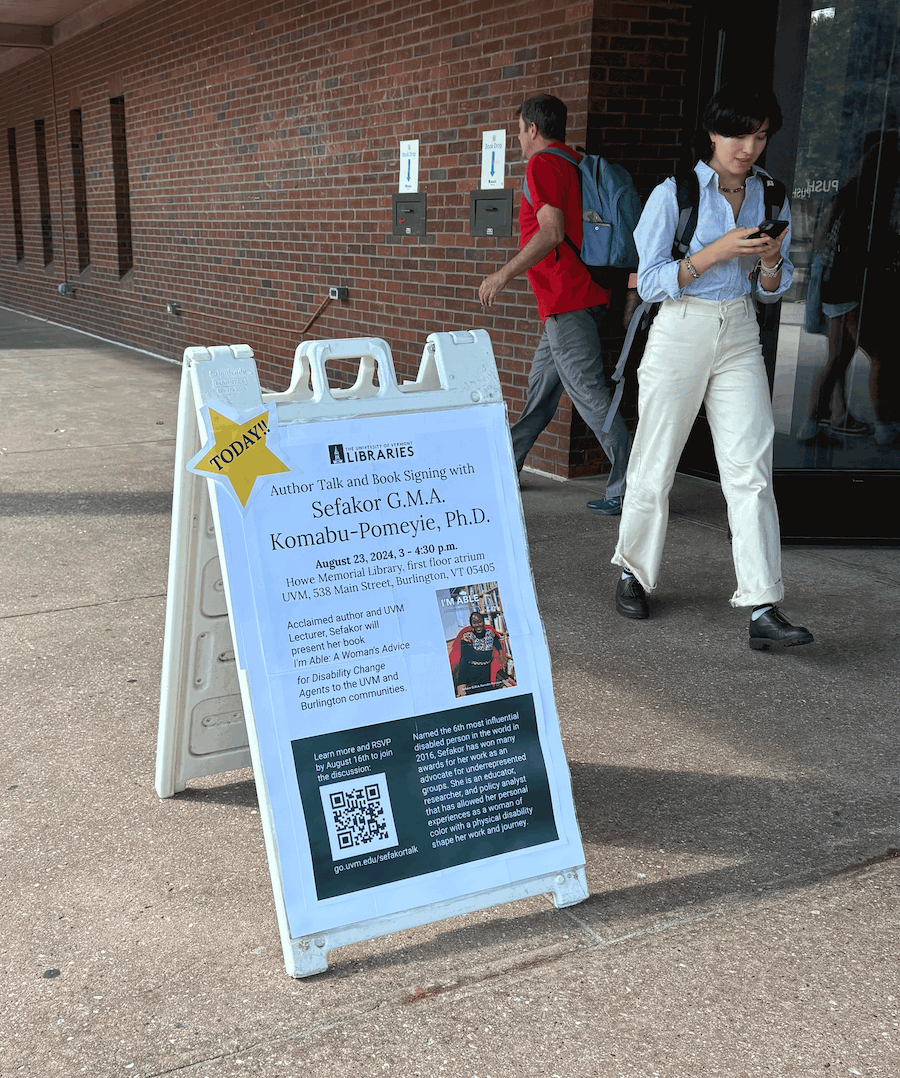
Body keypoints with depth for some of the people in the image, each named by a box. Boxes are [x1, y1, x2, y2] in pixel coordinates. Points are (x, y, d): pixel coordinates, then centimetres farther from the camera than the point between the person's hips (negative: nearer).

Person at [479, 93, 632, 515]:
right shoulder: (576, 162, 19)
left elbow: (551, 232, -21)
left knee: (589, 392, -10)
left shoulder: (543, 164, -10)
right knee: (541, 386, 17)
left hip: (566, 301, -10)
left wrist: (503, 275, -18)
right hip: (579, 296, 10)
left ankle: (628, 489, -10)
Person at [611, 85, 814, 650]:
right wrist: (718, 251, -19)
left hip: (741, 336, 3)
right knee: (655, 467, 4)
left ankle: (763, 610, -7)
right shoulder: (674, 194, -4)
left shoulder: (771, 196, 9)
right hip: (680, 334, -3)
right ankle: (634, 574, 26)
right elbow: (651, 281, -9)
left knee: (752, 470, -6)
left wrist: (771, 261, -7)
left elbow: (774, 290, 15)